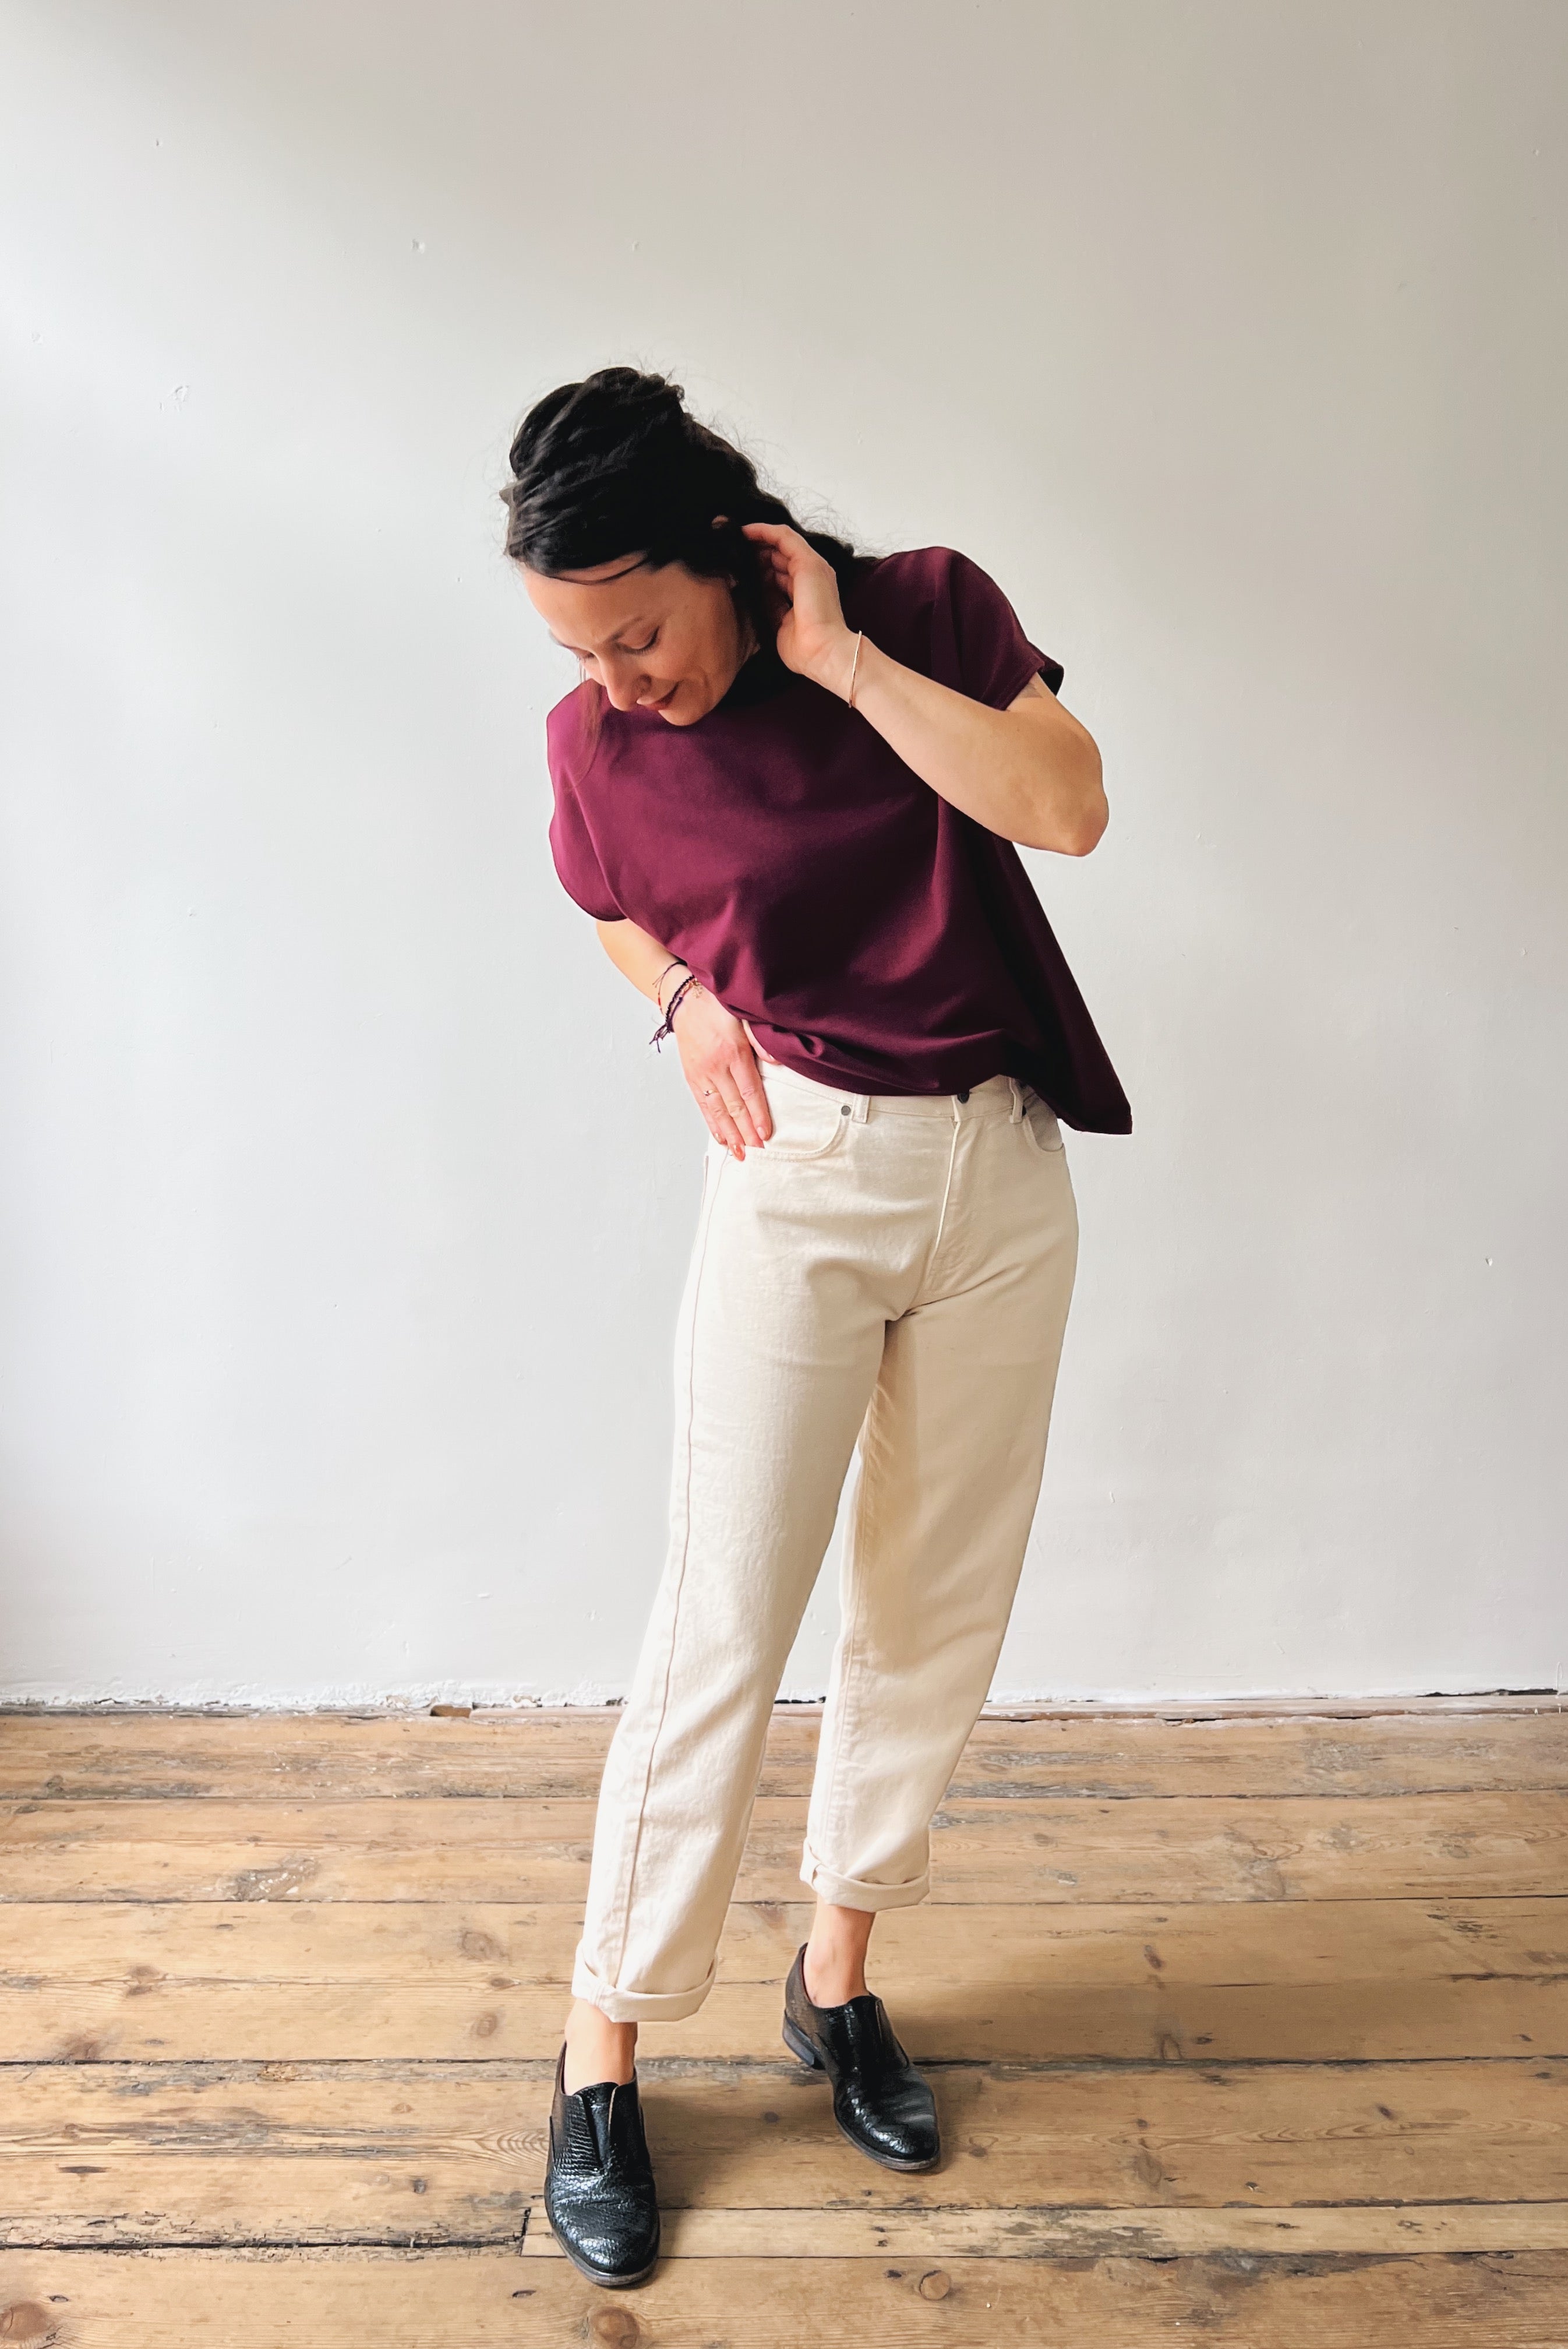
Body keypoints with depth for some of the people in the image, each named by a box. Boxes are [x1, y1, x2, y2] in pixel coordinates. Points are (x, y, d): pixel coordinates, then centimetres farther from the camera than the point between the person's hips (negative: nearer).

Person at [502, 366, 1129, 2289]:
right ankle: (601, 2056, 13)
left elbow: (1066, 807, -18)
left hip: (1002, 1165, 2)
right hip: (800, 1178, -2)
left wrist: (841, 657, -18)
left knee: (941, 1608, 9)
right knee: (725, 1625, -4)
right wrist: (687, 1003, -3)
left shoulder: (929, 607, -4)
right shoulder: (596, 743, -4)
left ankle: (839, 1975, 29)